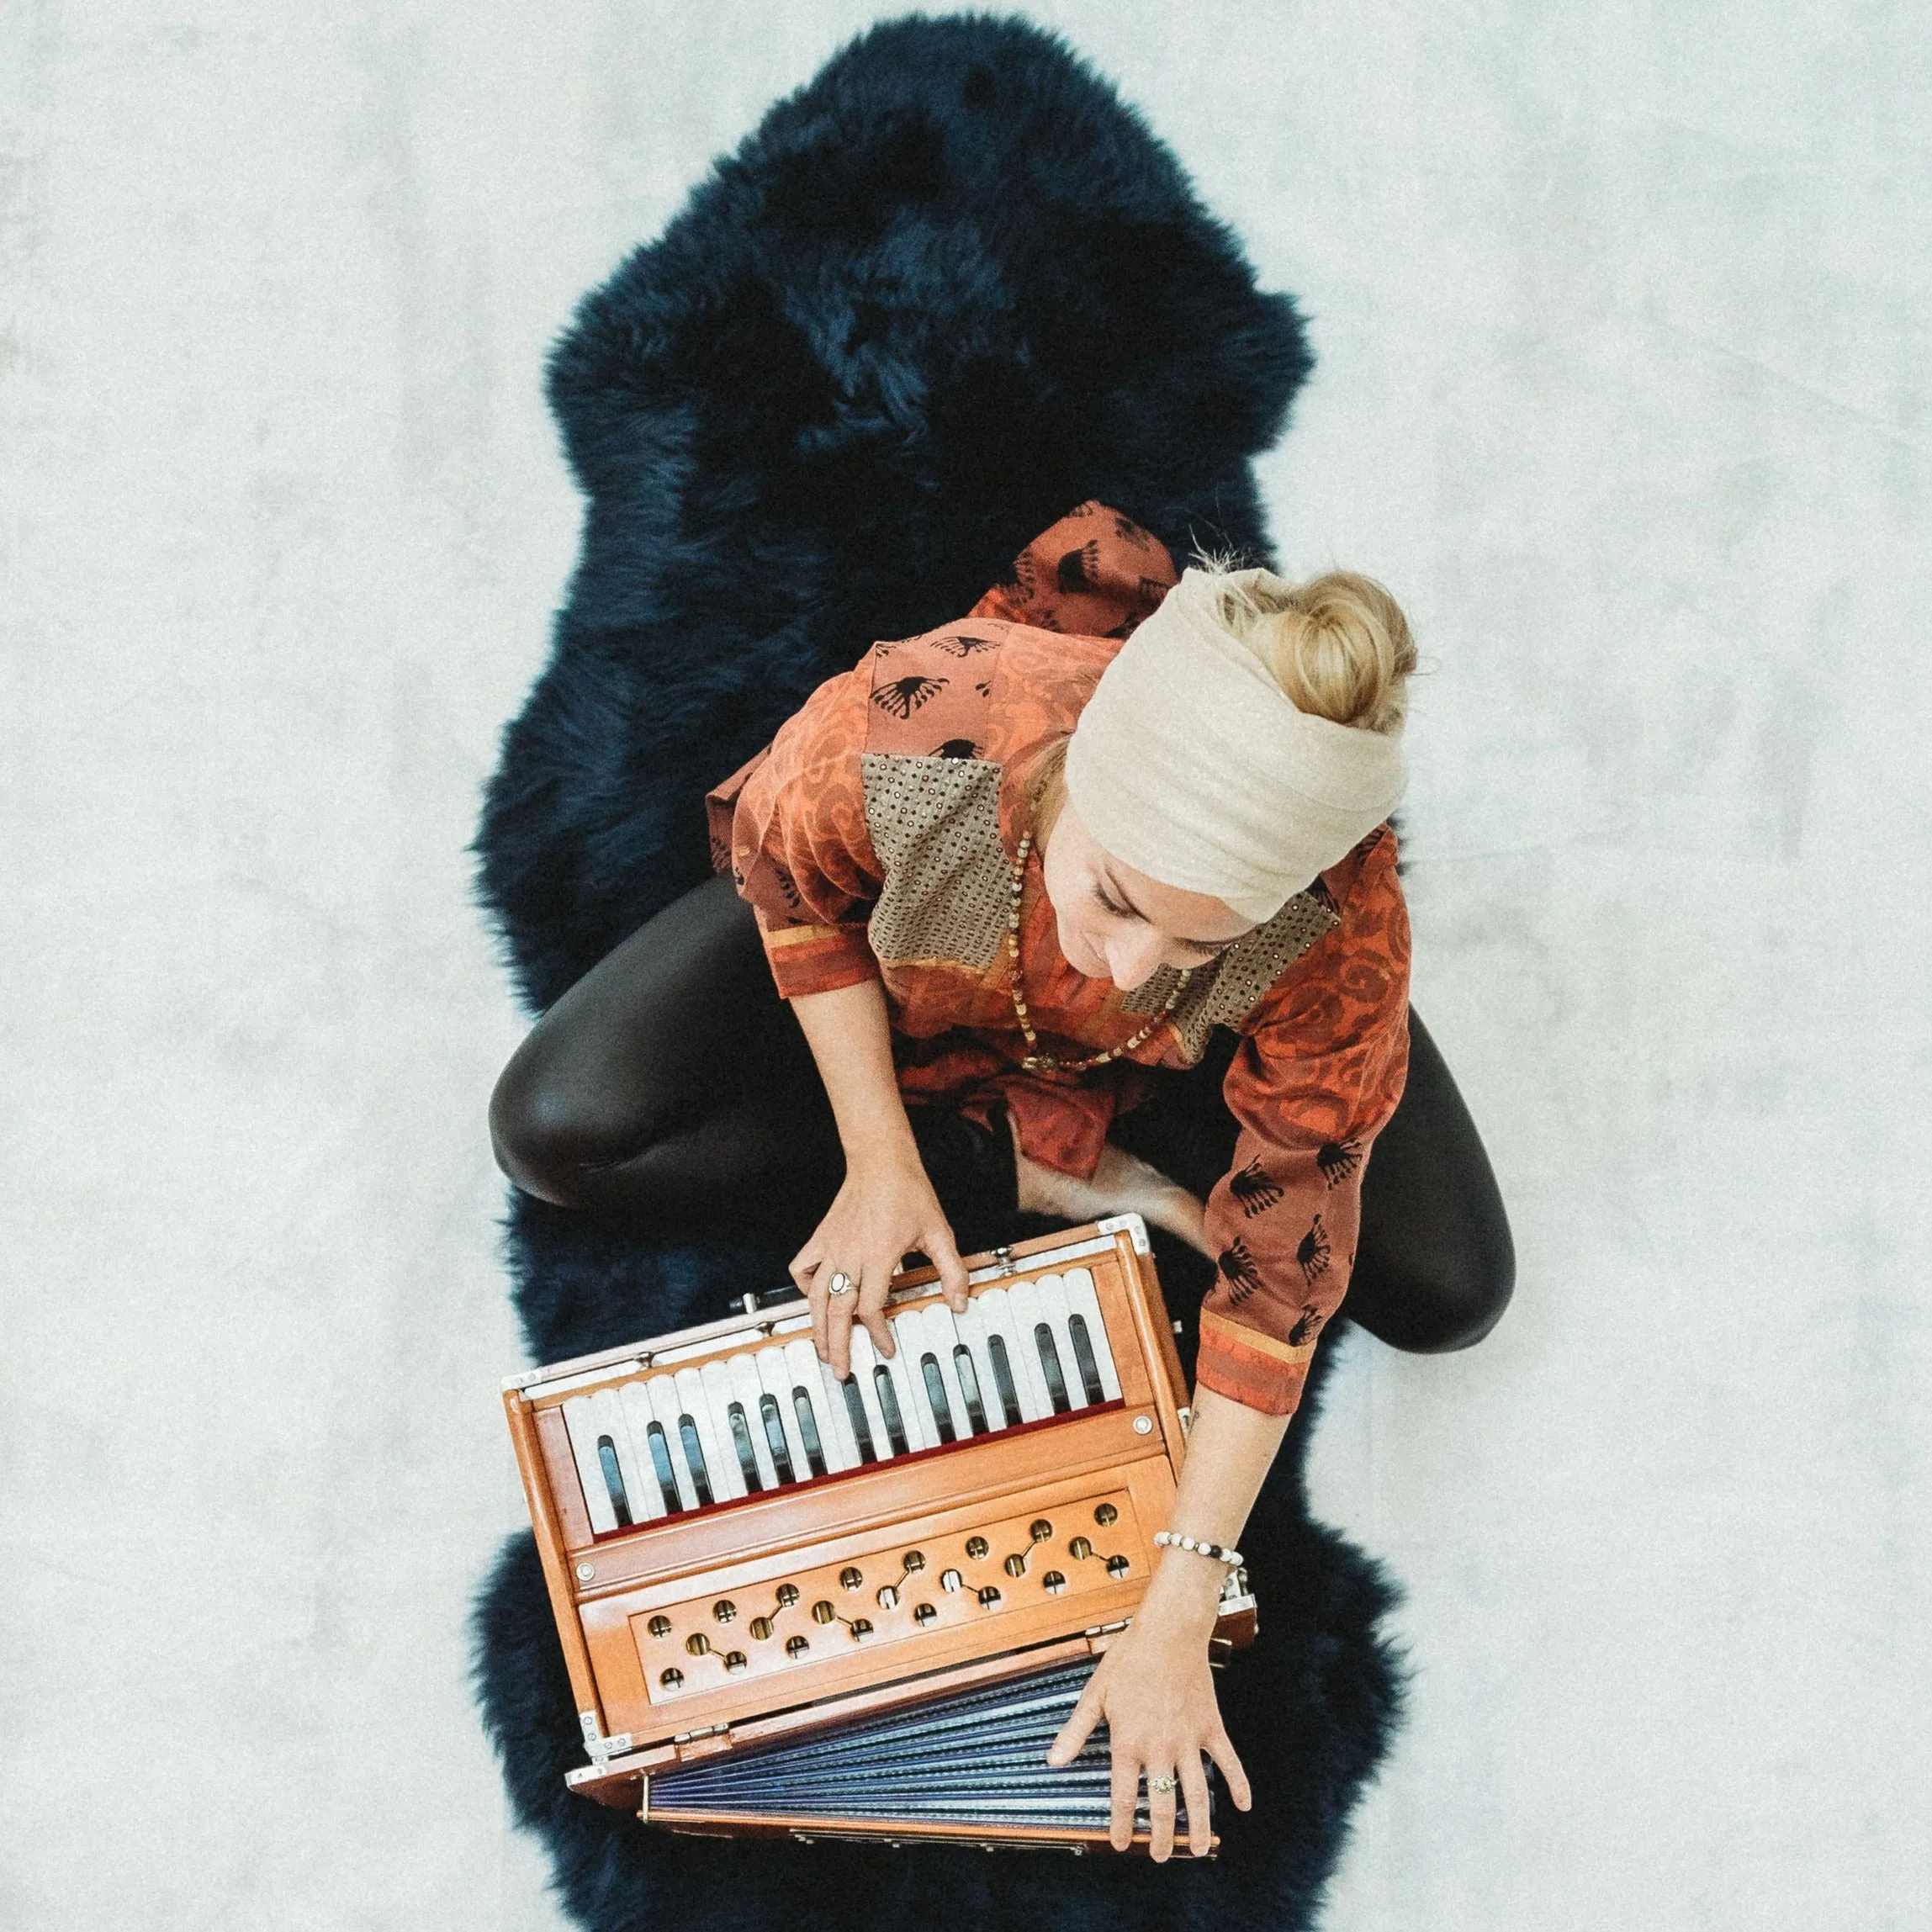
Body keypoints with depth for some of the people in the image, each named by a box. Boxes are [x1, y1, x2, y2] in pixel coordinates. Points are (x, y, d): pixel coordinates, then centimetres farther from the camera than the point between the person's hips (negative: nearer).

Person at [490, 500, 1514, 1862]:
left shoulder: (1340, 942, -43)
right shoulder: (918, 724, -44)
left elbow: (1280, 1268, -32)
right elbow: (784, 864, -18)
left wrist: (1177, 1618, -31)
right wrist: (878, 1155, -19)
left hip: (1163, 1066, -1)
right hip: (908, 970, 1)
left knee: (1448, 1292, -14)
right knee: (559, 1131, -17)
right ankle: (1042, 1161, -7)